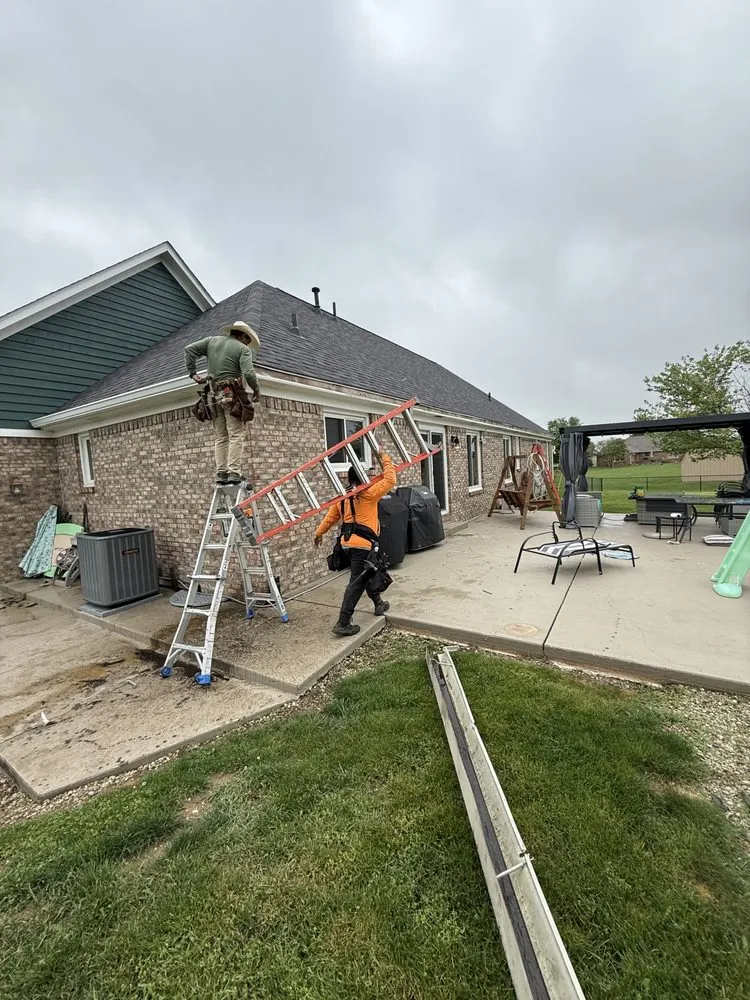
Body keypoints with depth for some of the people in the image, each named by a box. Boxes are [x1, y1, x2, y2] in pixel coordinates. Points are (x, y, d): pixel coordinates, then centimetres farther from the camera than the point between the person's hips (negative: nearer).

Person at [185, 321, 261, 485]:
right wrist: (257, 390, 0)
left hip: (213, 394, 6)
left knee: (220, 437, 7)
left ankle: (221, 474, 1)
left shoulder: (212, 341, 17)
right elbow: (248, 373, -13)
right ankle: (234, 473, -16)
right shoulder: (243, 349, 1)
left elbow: (189, 349, 10)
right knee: (236, 435, -7)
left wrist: (192, 373, 12)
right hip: (232, 394, -5)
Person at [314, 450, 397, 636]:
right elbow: (390, 481, -8)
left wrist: (319, 533, 30)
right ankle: (343, 623, -3)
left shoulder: (343, 497, 11)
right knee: (357, 582, -4)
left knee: (371, 572, 26)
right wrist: (385, 461, 3)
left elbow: (330, 517, 18)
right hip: (362, 543, -9)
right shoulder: (367, 493, -10)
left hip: (348, 542, 9)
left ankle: (379, 604, 42)